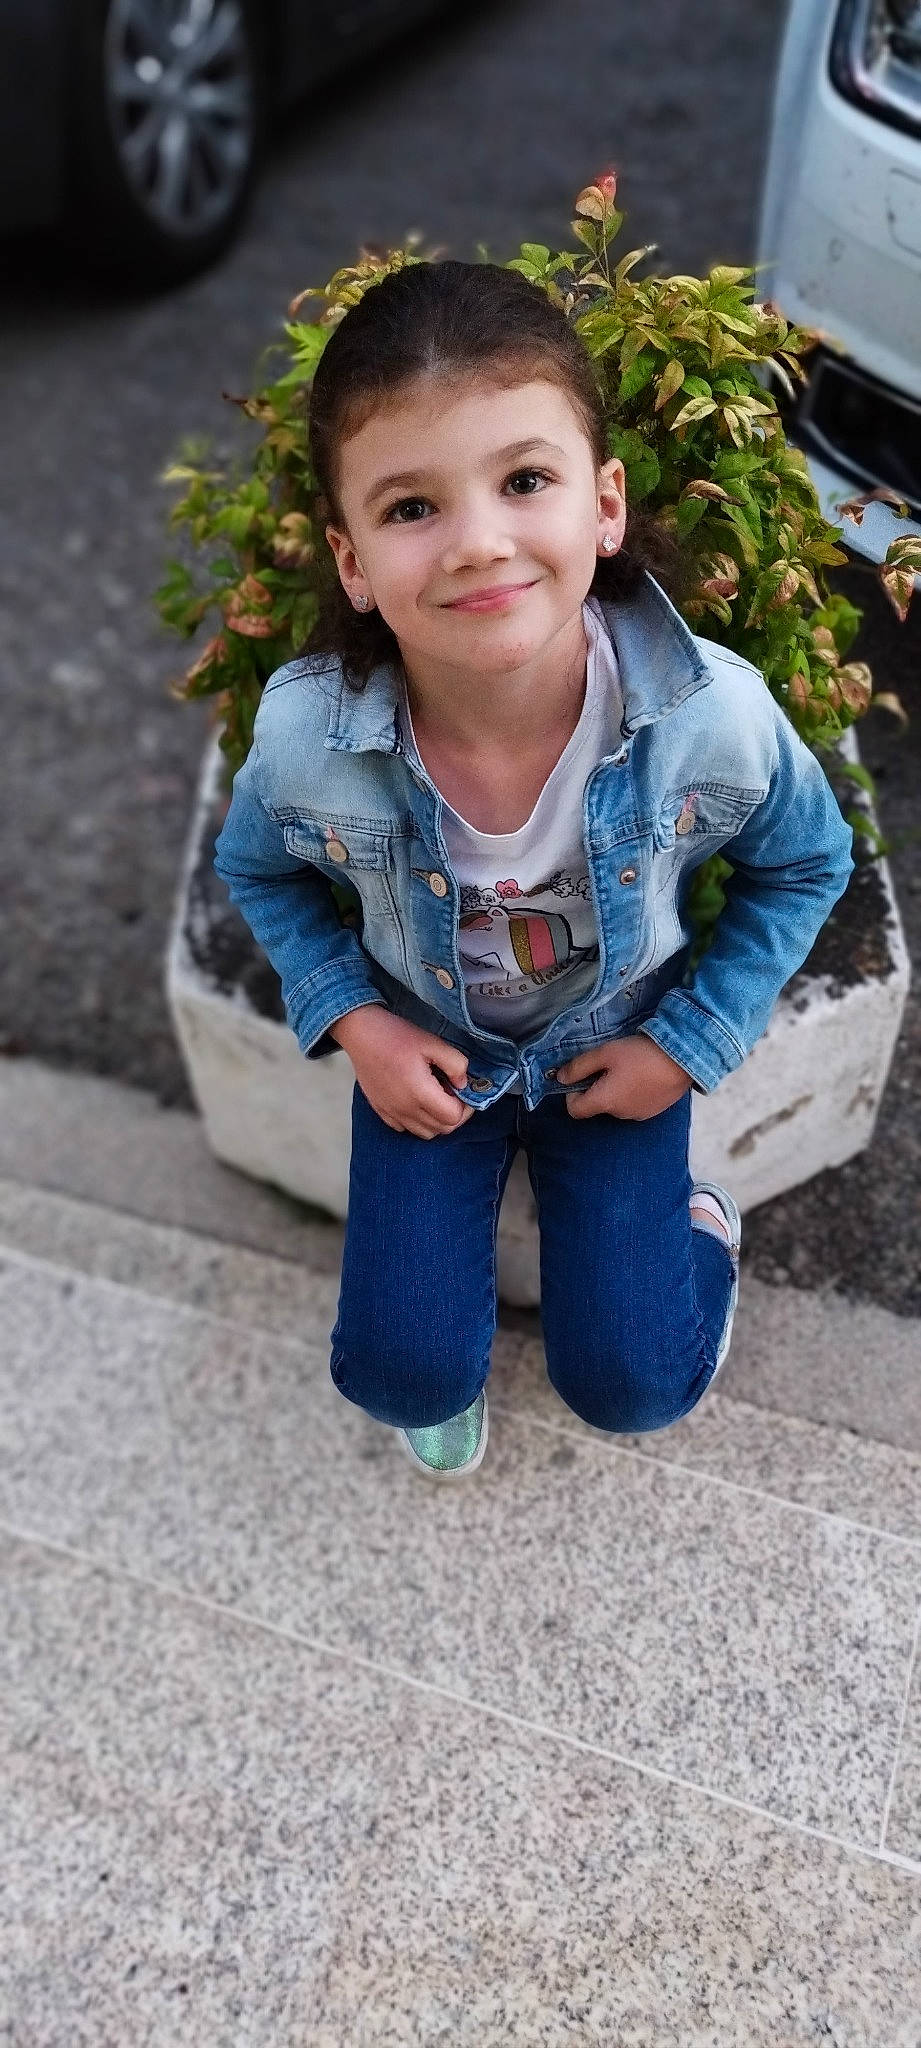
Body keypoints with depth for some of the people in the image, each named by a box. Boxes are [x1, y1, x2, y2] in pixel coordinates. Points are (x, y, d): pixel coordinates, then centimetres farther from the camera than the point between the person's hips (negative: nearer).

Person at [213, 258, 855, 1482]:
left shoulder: (717, 718, -31)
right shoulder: (304, 736, -29)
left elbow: (808, 864, -7)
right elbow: (258, 870, -3)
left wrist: (691, 1043, -10)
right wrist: (352, 1020, -13)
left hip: (619, 1048, 0)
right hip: (425, 1051, 1)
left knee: (633, 1389, 1)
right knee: (405, 1374, -3)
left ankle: (697, 1225, 33)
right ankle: (437, 1242, 32)